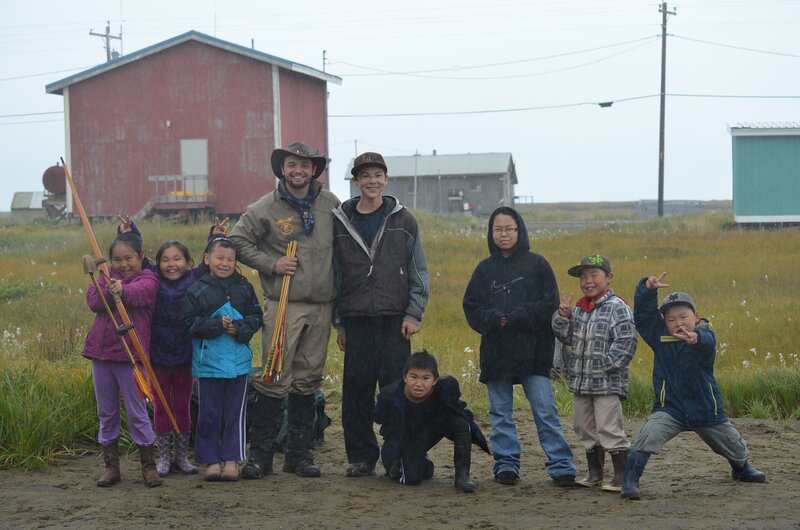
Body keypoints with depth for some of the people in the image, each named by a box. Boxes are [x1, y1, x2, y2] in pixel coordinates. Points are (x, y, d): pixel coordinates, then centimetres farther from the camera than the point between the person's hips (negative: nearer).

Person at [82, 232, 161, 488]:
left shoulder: (147, 279, -3)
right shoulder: (106, 277, 13)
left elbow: (139, 293, -27)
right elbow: (93, 300, -5)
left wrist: (122, 290, -48)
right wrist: (110, 290, -22)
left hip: (130, 354, -5)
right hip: (101, 352, 5)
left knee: (137, 412, -1)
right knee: (106, 412, 11)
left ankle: (148, 465, 10)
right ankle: (111, 465, 19)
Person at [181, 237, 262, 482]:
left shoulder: (244, 288, 6)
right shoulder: (197, 290, -2)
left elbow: (255, 317, 6)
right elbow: (188, 322, -6)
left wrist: (239, 328, -13)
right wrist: (216, 325, -17)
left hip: (238, 360, 2)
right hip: (208, 361, -2)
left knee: (235, 413, 5)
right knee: (209, 413, 3)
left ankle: (232, 460, 10)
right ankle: (211, 460, 12)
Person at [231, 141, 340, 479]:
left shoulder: (330, 204, 7)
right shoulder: (265, 209, -3)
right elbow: (238, 241, 3)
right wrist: (271, 264, -9)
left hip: (321, 308, 4)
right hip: (283, 306, -4)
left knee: (307, 382, 9)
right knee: (274, 381, -7)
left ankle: (300, 454, 18)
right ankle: (260, 454, 1)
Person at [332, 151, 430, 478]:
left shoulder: (403, 220, 5)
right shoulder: (340, 222, 8)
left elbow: (419, 271, 6)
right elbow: (336, 274, 11)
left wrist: (414, 314, -3)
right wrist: (339, 322, 8)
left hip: (394, 320, -1)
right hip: (356, 319, 2)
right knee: (356, 391, 1)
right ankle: (361, 457, 11)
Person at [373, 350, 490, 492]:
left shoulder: (447, 387, -31)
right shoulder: (390, 395, -31)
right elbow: (379, 418, -9)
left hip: (435, 427, 1)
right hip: (404, 437, -1)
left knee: (461, 422, -27)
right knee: (411, 479, -17)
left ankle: (462, 475, -13)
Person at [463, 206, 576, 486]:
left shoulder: (536, 264, 2)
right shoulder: (485, 269, 10)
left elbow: (550, 305, -3)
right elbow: (471, 307, 5)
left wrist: (518, 317, -15)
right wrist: (494, 319, -14)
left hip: (533, 351, -3)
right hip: (495, 352, 3)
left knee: (545, 411, -4)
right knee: (500, 414, 8)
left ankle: (561, 466, 0)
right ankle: (506, 465, 16)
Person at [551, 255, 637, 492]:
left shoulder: (618, 308, -10)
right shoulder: (579, 308, 12)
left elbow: (625, 345, -15)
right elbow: (566, 336, 10)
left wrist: (602, 366, -18)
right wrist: (563, 316, -7)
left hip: (607, 383, -7)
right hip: (580, 382, 8)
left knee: (609, 429, -8)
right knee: (585, 429, 15)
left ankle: (622, 476, 1)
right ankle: (594, 473, 27)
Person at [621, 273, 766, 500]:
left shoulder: (705, 335, -15)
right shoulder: (659, 335, -5)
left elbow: (707, 342, -40)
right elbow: (643, 311, -13)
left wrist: (695, 338, -64)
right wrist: (648, 288, -32)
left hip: (706, 409, 0)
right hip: (670, 408, 0)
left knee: (735, 447, 21)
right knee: (648, 437, -29)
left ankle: (742, 468, 56)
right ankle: (630, 480, -18)